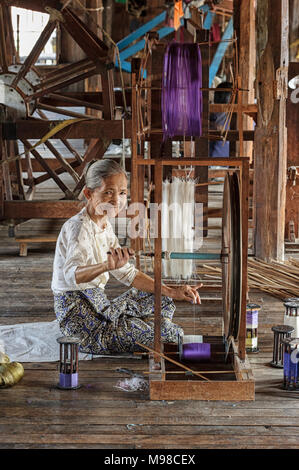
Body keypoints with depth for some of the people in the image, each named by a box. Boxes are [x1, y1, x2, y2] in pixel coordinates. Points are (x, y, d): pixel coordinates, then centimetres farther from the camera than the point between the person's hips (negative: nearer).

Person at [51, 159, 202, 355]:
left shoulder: (104, 227, 10)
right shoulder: (78, 227, -20)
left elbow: (128, 273, 13)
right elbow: (71, 274, -40)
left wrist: (171, 292, 3)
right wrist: (107, 266, -61)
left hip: (98, 309, 10)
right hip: (82, 320, -10)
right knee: (172, 334, -16)